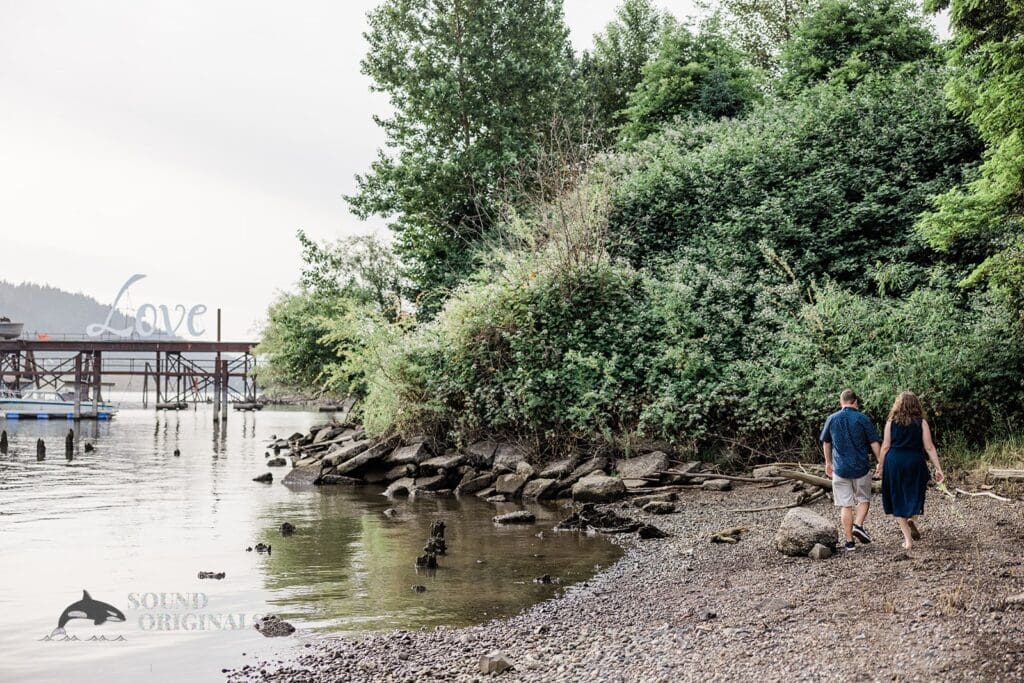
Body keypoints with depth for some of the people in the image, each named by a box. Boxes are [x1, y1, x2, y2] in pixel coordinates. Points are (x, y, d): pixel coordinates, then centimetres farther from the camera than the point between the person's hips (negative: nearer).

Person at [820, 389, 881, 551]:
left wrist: (828, 463, 28)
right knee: (863, 499, 17)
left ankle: (849, 542, 5)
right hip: (861, 467, -1)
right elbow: (874, 443, -4)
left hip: (840, 469, 1)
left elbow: (826, 443, 15)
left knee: (845, 505, 5)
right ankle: (858, 525, -7)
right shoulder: (863, 419, -5)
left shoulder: (832, 419, 3)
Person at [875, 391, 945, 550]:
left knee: (898, 501, 8)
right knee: (914, 496, 21)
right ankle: (910, 519, -8)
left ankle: (908, 539, 5)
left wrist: (880, 465, 11)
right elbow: (929, 447, -3)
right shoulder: (921, 423, 1)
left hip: (894, 462, 0)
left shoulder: (891, 422, 2)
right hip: (915, 463, 0)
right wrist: (938, 468, -1)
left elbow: (886, 446, 1)